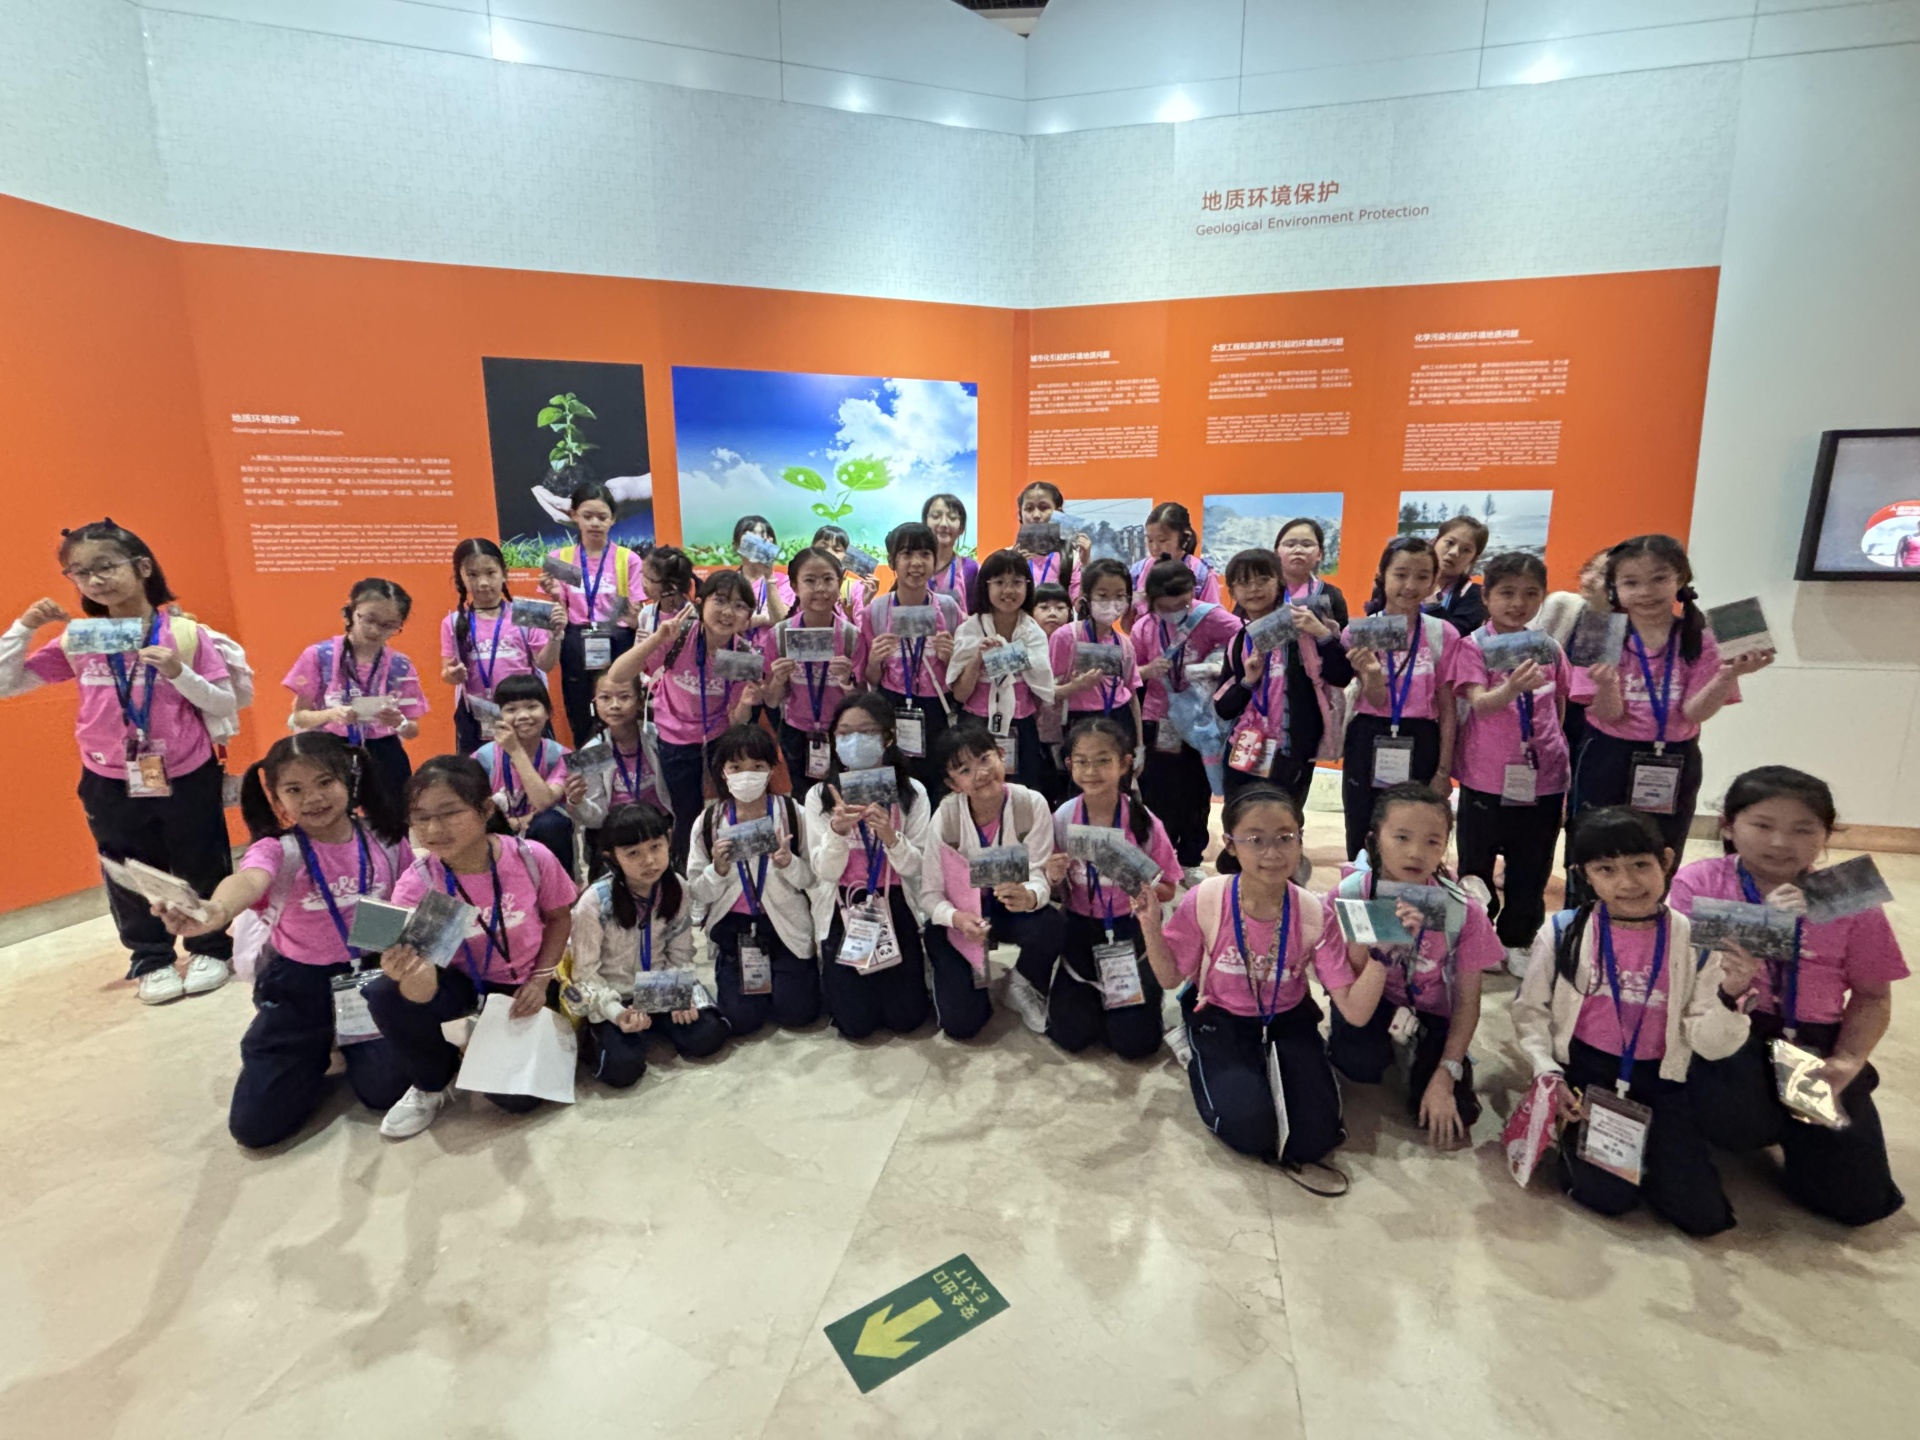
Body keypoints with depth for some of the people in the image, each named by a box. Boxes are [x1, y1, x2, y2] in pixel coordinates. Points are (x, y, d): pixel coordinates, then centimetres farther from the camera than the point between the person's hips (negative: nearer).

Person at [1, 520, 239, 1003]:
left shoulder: (186, 633, -10)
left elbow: (226, 705, -8)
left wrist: (180, 674, -24)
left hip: (188, 777, -3)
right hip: (111, 784, 3)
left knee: (201, 867, 11)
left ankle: (210, 948, 29)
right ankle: (151, 960, 30)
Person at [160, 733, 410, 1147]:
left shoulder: (385, 840, -7)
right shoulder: (278, 849, -16)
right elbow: (248, 880, -41)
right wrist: (217, 911, -63)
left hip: (371, 976, 1)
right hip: (299, 983, 0)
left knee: (384, 1090, -10)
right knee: (255, 1125, -1)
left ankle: (350, 1045, 24)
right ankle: (317, 1051, 29)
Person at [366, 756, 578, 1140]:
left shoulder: (532, 858, -24)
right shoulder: (415, 884, -23)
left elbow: (559, 918, -1)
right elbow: (426, 994, -30)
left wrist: (540, 980, -11)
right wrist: (412, 975, -54)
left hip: (522, 984, -1)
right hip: (463, 979, 1)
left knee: (516, 1096, -16)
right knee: (383, 996, -30)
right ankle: (432, 1085, 0)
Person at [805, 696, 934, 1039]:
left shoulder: (912, 792, -6)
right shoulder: (819, 795, -6)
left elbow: (917, 869, -9)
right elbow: (825, 872, -10)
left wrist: (890, 837, -29)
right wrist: (838, 830, -30)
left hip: (895, 907, 0)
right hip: (842, 910, 0)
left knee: (905, 1019, -2)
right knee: (856, 1023, -4)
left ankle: (905, 973, 30)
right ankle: (836, 978, 29)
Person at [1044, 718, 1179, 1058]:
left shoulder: (1144, 821, -16)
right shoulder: (1062, 819, -11)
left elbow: (1167, 890, -5)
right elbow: (1058, 893, 0)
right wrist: (1052, 877, -23)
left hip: (1132, 933, -1)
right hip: (1080, 933, 1)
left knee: (1134, 1042, -4)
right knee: (1071, 1035, -3)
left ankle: (1120, 997, 28)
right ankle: (1091, 995, 29)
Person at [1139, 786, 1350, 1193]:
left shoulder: (1313, 914, -19)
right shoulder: (1205, 900, -21)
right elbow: (1170, 978, -8)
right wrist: (1151, 926, -24)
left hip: (1288, 1021, 2)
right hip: (1221, 1019, -1)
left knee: (1315, 1137, -14)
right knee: (1248, 1128, -22)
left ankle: (1270, 1068, 15)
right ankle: (1203, 1064, 10)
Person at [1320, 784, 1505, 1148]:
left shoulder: (1464, 911, -24)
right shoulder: (1347, 897, -30)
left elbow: (1467, 1002, -9)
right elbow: (1356, 1014, -31)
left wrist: (1446, 1075, -15)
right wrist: (1383, 946, -45)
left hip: (1432, 1008, 2)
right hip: (1368, 1003, -1)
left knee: (1443, 1114, -13)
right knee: (1360, 1063, -31)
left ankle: (1418, 1043, 19)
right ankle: (1387, 1043, 7)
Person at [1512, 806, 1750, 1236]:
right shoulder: (1563, 931, -9)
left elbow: (1708, 1044, -7)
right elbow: (1531, 1011, 0)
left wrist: (1729, 997, -25)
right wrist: (1548, 1074, -12)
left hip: (1658, 1081, 2)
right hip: (1585, 1071, -2)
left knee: (1703, 1214, -5)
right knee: (1608, 1196, -14)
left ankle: (1640, 1149, 25)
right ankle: (1575, 1139, 19)